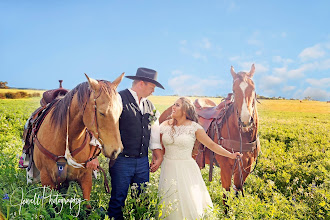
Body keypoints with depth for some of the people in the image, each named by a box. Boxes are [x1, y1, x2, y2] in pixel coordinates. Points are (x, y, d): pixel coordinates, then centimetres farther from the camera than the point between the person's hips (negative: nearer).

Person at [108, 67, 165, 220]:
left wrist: (158, 155, 13)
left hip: (143, 161, 6)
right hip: (121, 160, -6)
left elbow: (154, 131, 18)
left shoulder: (149, 105, 13)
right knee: (118, 200, 5)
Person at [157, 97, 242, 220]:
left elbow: (211, 144, -3)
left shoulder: (193, 127, -5)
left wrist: (231, 155, -8)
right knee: (169, 203, 6)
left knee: (188, 203, -1)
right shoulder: (165, 126, 3)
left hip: (186, 170, -2)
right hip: (168, 169, 3)